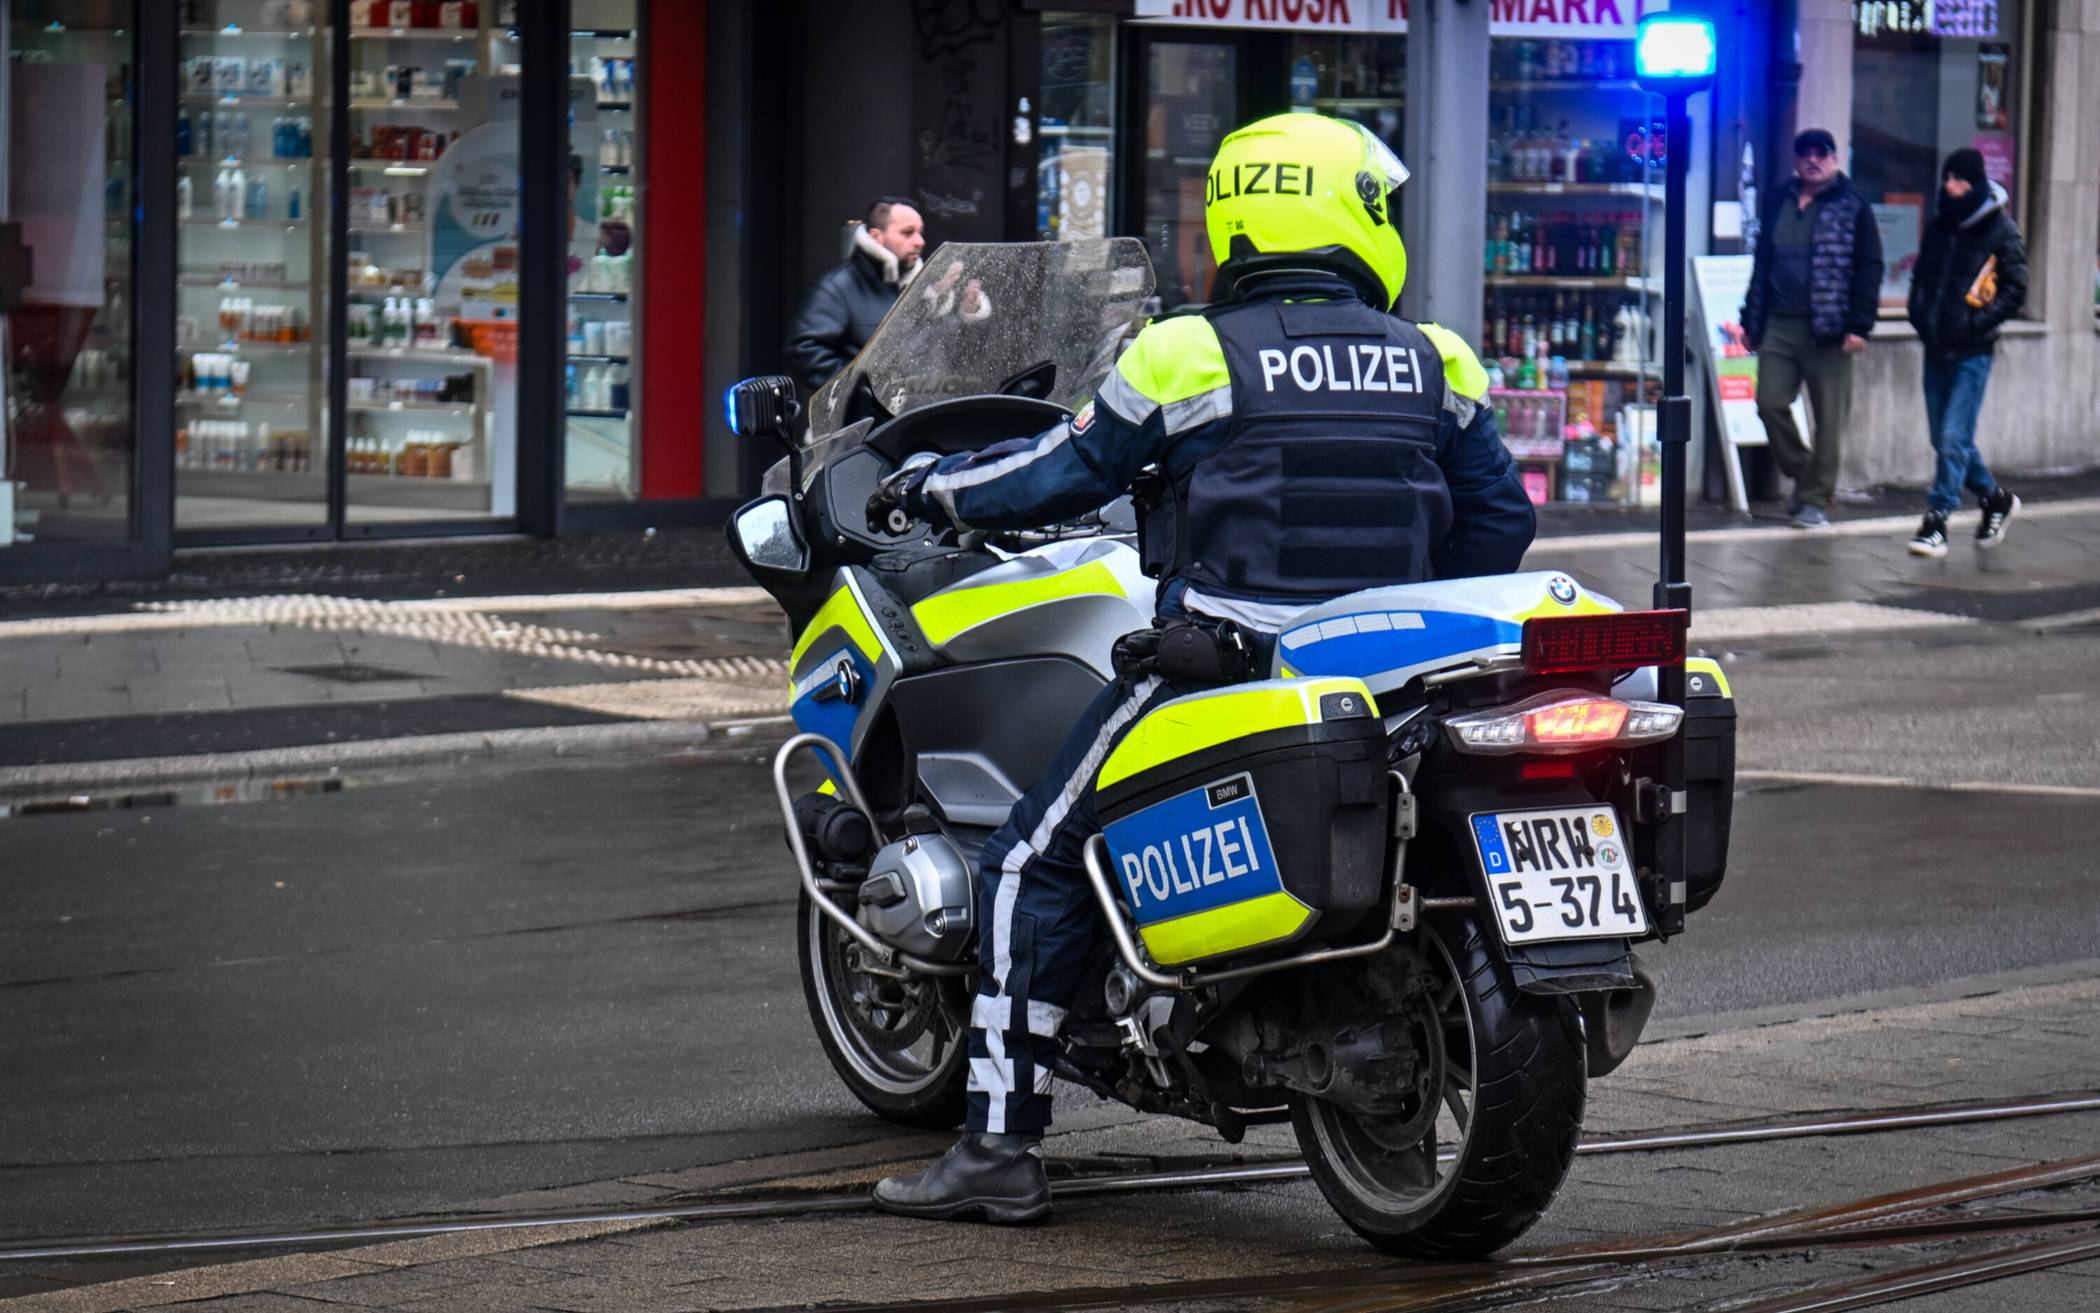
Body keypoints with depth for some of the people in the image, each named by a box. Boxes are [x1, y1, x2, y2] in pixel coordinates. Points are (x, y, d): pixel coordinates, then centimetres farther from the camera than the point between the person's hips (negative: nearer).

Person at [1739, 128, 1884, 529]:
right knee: (1770, 403, -3)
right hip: (1779, 326, 4)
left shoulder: (1852, 207, 0)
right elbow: (1762, 263, 20)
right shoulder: (1777, 203, 15)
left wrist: (1858, 326, -12)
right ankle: (1801, 475, 19)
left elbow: (1869, 268, -4)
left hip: (1827, 330, -4)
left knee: (1829, 416, -1)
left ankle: (1816, 500, 5)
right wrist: (1752, 321, 16)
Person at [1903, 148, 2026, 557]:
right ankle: (1995, 499, 30)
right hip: (1936, 347, 6)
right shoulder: (1938, 224, 10)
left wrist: (1980, 322, -14)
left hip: (1972, 351, -6)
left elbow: (2015, 289, -5)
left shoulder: (2000, 230, -6)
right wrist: (1919, 314, 6)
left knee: (1954, 439, -10)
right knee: (1943, 438, 11)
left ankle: (1936, 523, -7)